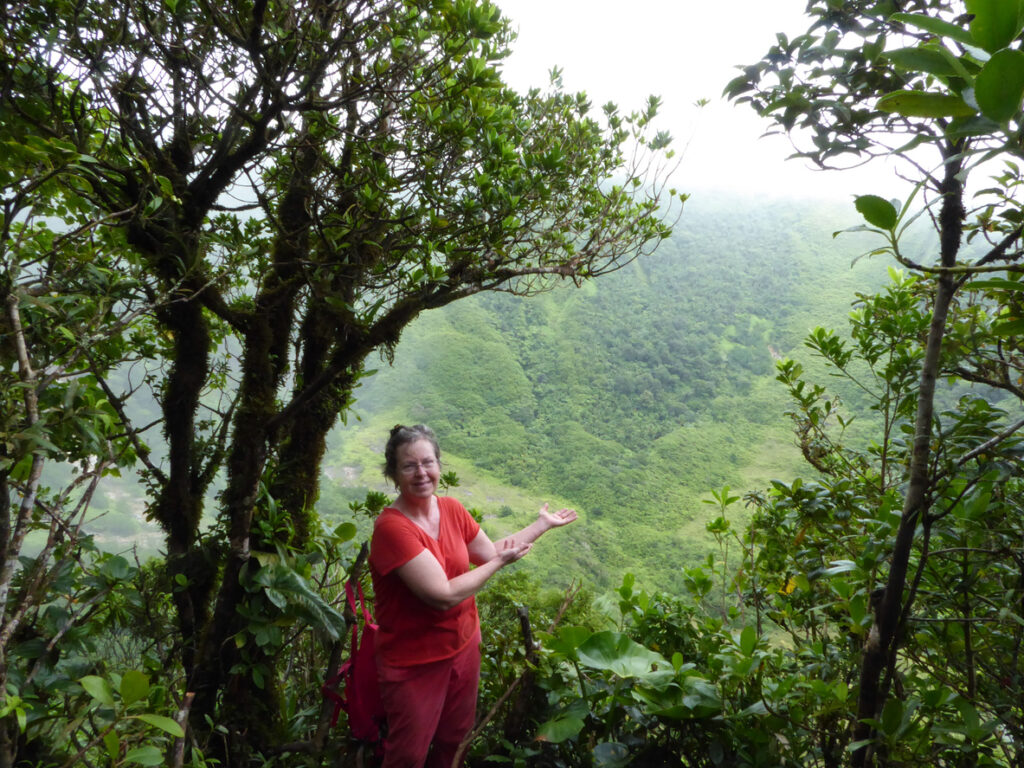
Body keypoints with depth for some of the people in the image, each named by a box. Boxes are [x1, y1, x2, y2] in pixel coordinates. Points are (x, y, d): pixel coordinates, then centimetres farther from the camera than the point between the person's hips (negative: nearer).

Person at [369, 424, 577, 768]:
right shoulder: (391, 527, -28)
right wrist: (500, 562, -17)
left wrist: (543, 523, 8)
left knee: (453, 737, 26)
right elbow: (444, 595, -29)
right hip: (413, 662, -6)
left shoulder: (452, 509, -6)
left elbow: (492, 553, 8)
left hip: (462, 646, 6)